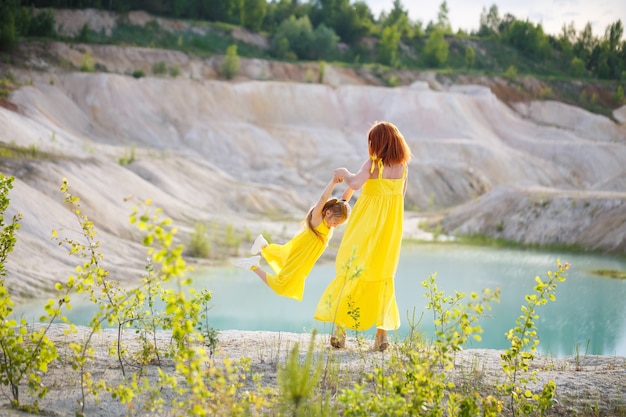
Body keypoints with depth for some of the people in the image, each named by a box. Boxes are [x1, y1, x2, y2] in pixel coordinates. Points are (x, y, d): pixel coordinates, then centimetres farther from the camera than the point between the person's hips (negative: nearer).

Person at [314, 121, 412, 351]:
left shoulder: (373, 164, -13)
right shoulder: (402, 167, 4)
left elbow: (355, 183, -28)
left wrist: (344, 173, -9)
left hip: (367, 226, -5)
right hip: (391, 228, 5)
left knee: (352, 271, 0)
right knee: (383, 276, 12)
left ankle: (340, 328, -6)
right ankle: (382, 332, 10)